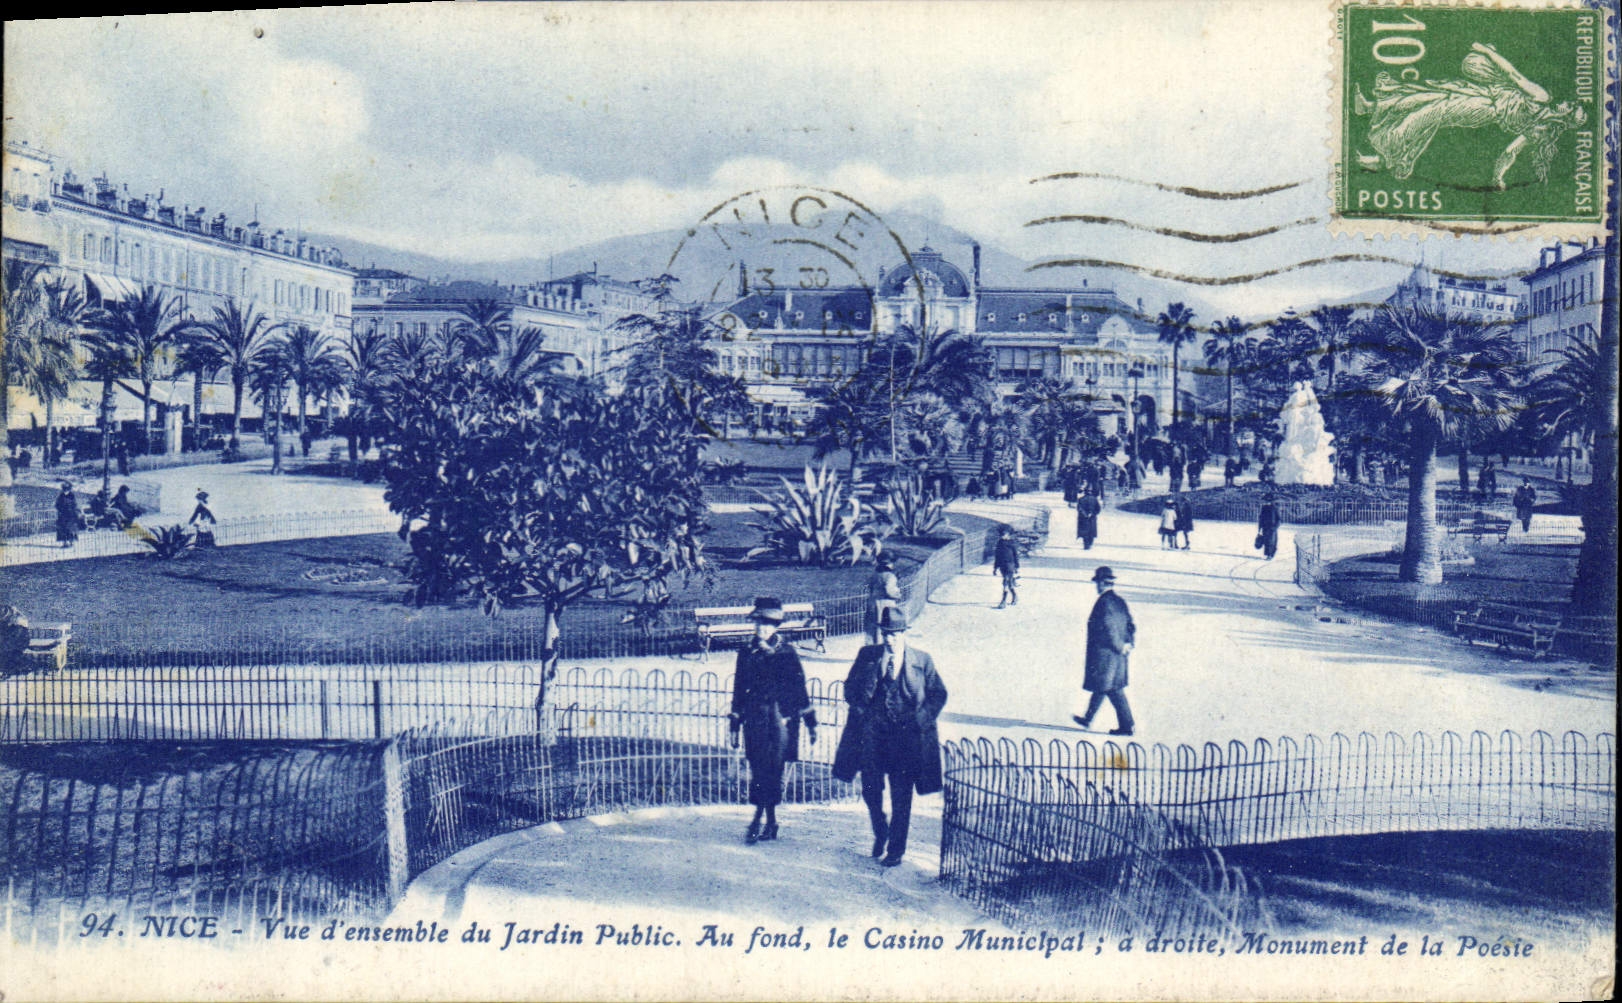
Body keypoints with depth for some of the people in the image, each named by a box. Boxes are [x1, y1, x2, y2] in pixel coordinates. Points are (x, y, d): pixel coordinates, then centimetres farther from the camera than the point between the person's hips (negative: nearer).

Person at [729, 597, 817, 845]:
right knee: (759, 771, 0)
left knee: (773, 771, -6)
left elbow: (800, 688, 4)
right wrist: (735, 726, 13)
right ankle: (770, 823, 8)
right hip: (755, 720, 2)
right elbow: (739, 692, 14)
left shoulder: (788, 653, 3)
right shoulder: (746, 654, 10)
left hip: (781, 720, -2)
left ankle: (757, 820, -1)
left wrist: (810, 723, 3)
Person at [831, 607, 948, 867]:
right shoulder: (868, 655, 5)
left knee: (901, 798, 1)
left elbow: (938, 694, 7)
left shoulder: (922, 660, 3)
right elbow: (851, 691, 1)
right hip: (872, 736, 1)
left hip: (906, 737, -1)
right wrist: (879, 666, -10)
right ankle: (880, 835, 34)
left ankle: (896, 850, 14)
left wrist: (919, 720, -5)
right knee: (871, 792, 7)